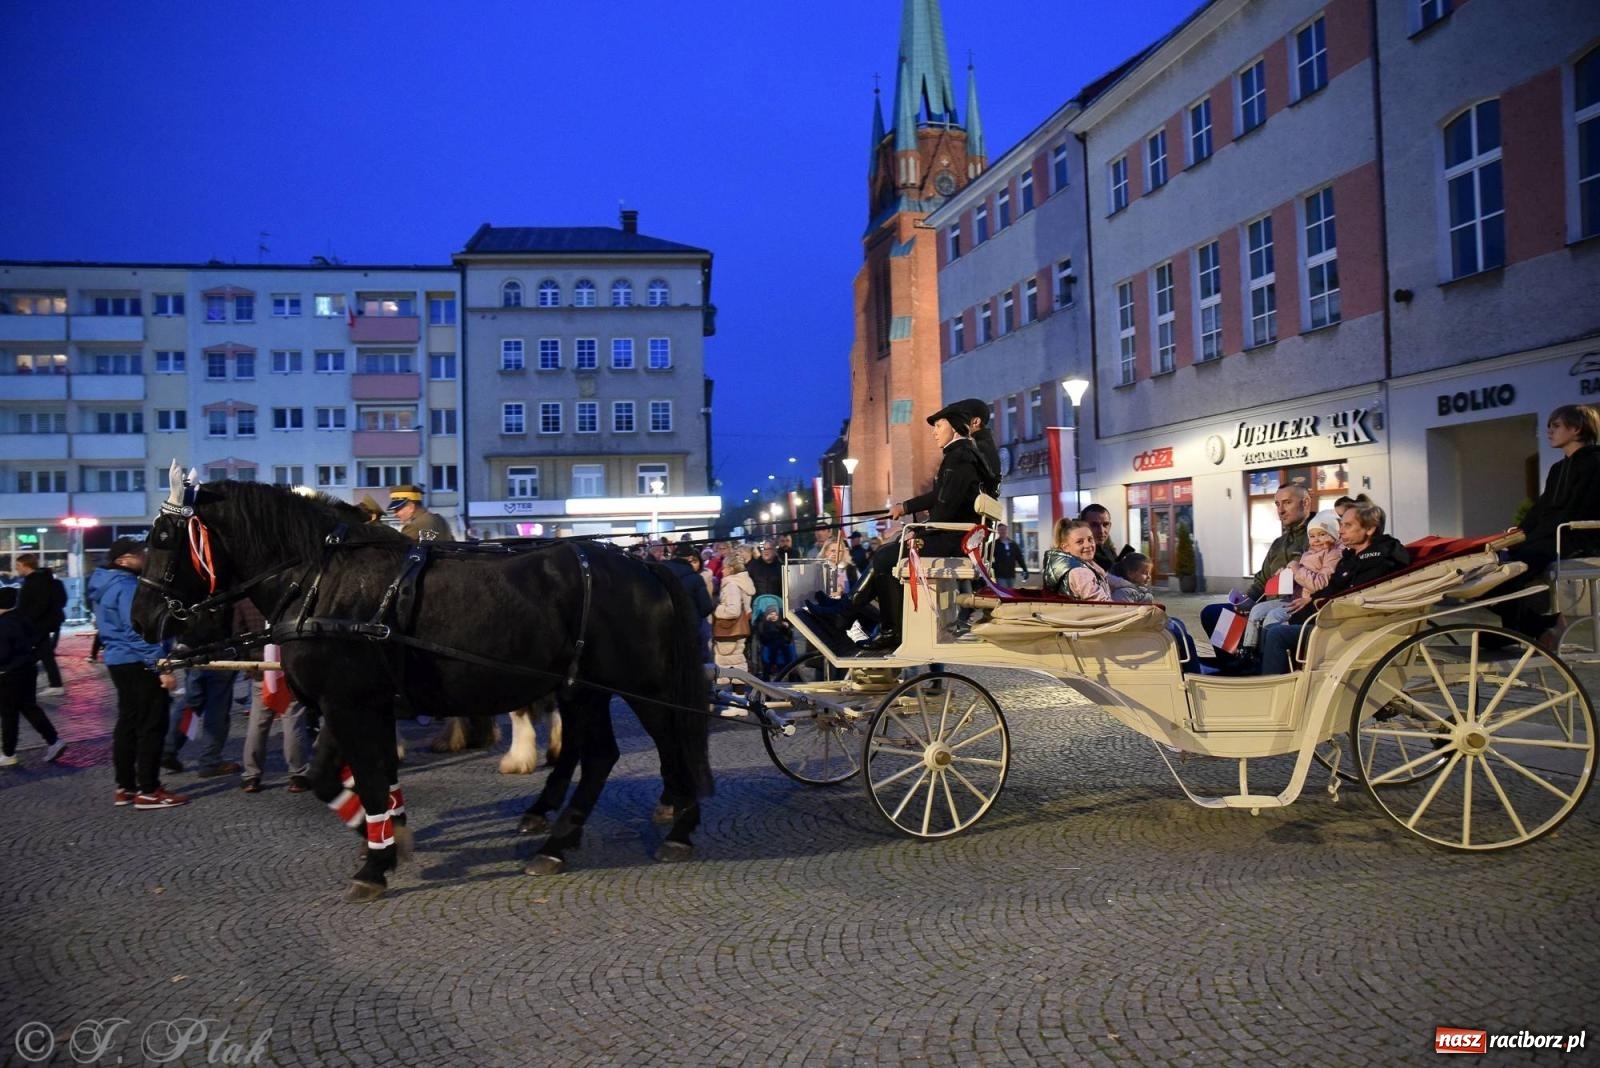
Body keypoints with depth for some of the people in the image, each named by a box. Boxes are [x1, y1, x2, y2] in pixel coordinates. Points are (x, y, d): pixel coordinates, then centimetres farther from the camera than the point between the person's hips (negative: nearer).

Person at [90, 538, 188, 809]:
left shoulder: (108, 586, 15)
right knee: (152, 725, -6)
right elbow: (139, 631, -23)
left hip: (118, 660, 11)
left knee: (128, 722, 14)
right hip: (139, 663, -11)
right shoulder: (128, 587, -18)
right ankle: (148, 791, -4)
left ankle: (125, 787, 20)